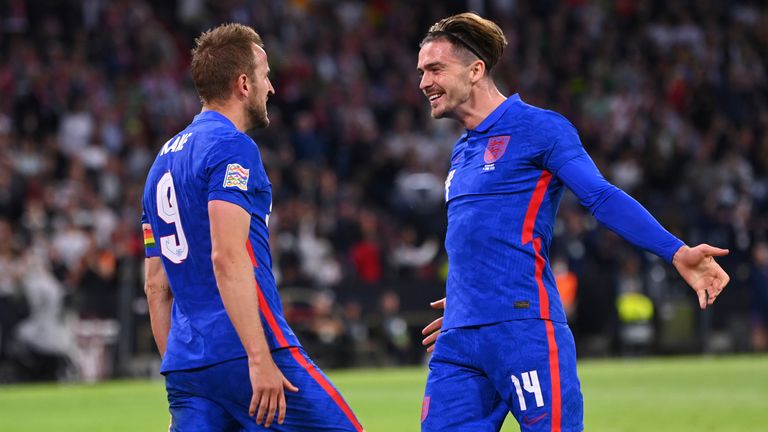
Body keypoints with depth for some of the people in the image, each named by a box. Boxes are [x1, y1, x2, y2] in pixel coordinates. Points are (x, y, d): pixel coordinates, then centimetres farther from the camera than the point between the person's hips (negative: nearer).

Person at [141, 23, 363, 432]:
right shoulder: (231, 147, -7)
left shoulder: (165, 160, 20)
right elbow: (228, 257, -19)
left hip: (185, 363, 8)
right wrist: (259, 359, -22)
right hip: (242, 351, -8)